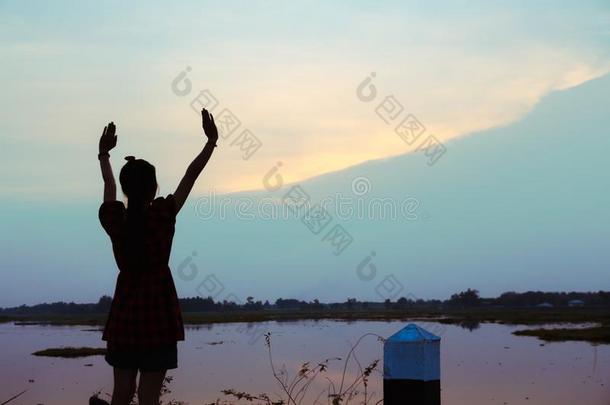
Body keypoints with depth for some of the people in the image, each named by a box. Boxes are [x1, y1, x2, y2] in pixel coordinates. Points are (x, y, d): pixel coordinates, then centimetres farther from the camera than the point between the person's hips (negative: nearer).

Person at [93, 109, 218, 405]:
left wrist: (104, 154, 36)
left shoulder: (113, 217, -1)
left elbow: (109, 185, 19)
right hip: (157, 314, -4)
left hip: (124, 313, 4)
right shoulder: (162, 214, -10)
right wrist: (212, 141, 10)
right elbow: (190, 176, -1)